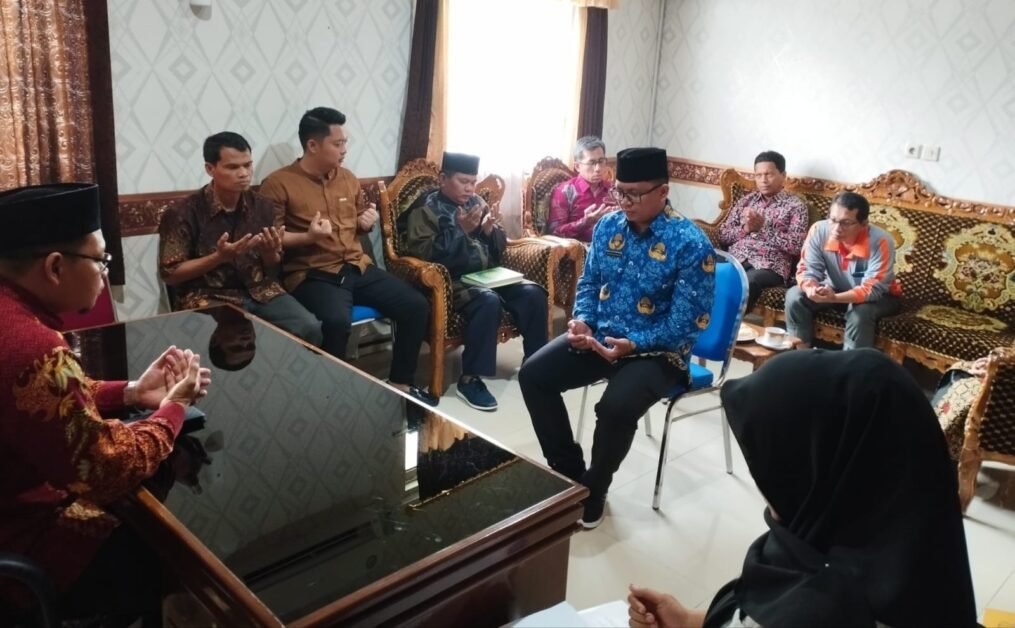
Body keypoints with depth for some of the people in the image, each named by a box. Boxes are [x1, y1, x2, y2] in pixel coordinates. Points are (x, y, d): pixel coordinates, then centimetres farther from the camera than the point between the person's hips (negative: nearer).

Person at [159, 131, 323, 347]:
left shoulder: (262, 206, 4)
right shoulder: (184, 213, -8)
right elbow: (170, 273, -6)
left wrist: (270, 252, -10)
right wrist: (220, 257, -18)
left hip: (260, 290, 4)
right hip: (209, 297, -3)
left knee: (310, 328, -21)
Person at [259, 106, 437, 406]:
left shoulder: (348, 178, 15)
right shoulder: (278, 184, -4)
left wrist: (368, 221, 8)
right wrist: (307, 236, -22)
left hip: (357, 267, 6)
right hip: (312, 274, -6)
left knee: (416, 305, -9)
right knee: (337, 321, -37)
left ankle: (400, 383, 6)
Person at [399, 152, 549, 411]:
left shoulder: (477, 202, 14)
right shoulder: (425, 210, -2)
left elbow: (499, 248, 16)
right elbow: (424, 254, -15)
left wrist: (490, 230, -6)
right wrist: (460, 230, -20)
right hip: (453, 280, -6)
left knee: (533, 294, -17)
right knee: (488, 301, -35)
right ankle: (470, 379, -25)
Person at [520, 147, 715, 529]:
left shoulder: (690, 243, -16)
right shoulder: (608, 226, 2)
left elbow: (690, 319, -17)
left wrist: (633, 345, -27)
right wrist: (582, 320, -9)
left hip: (657, 351, -6)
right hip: (599, 336, 6)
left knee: (616, 408, -32)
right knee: (533, 375, -9)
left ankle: (594, 490, -2)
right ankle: (568, 471, 7)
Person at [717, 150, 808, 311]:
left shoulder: (795, 205, 8)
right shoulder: (746, 200, 21)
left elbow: (797, 246, -5)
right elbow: (723, 236, 15)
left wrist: (763, 227, -9)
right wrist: (745, 228, -4)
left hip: (769, 266, -3)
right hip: (735, 258, 4)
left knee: (746, 283, -37)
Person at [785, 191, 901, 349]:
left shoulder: (880, 241, -31)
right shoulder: (819, 230, -21)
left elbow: (873, 289, -33)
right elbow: (807, 269, -16)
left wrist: (835, 298, -49)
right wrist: (811, 288, -41)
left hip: (878, 296, -4)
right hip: (836, 288, 4)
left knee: (861, 312, -36)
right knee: (794, 296, -18)